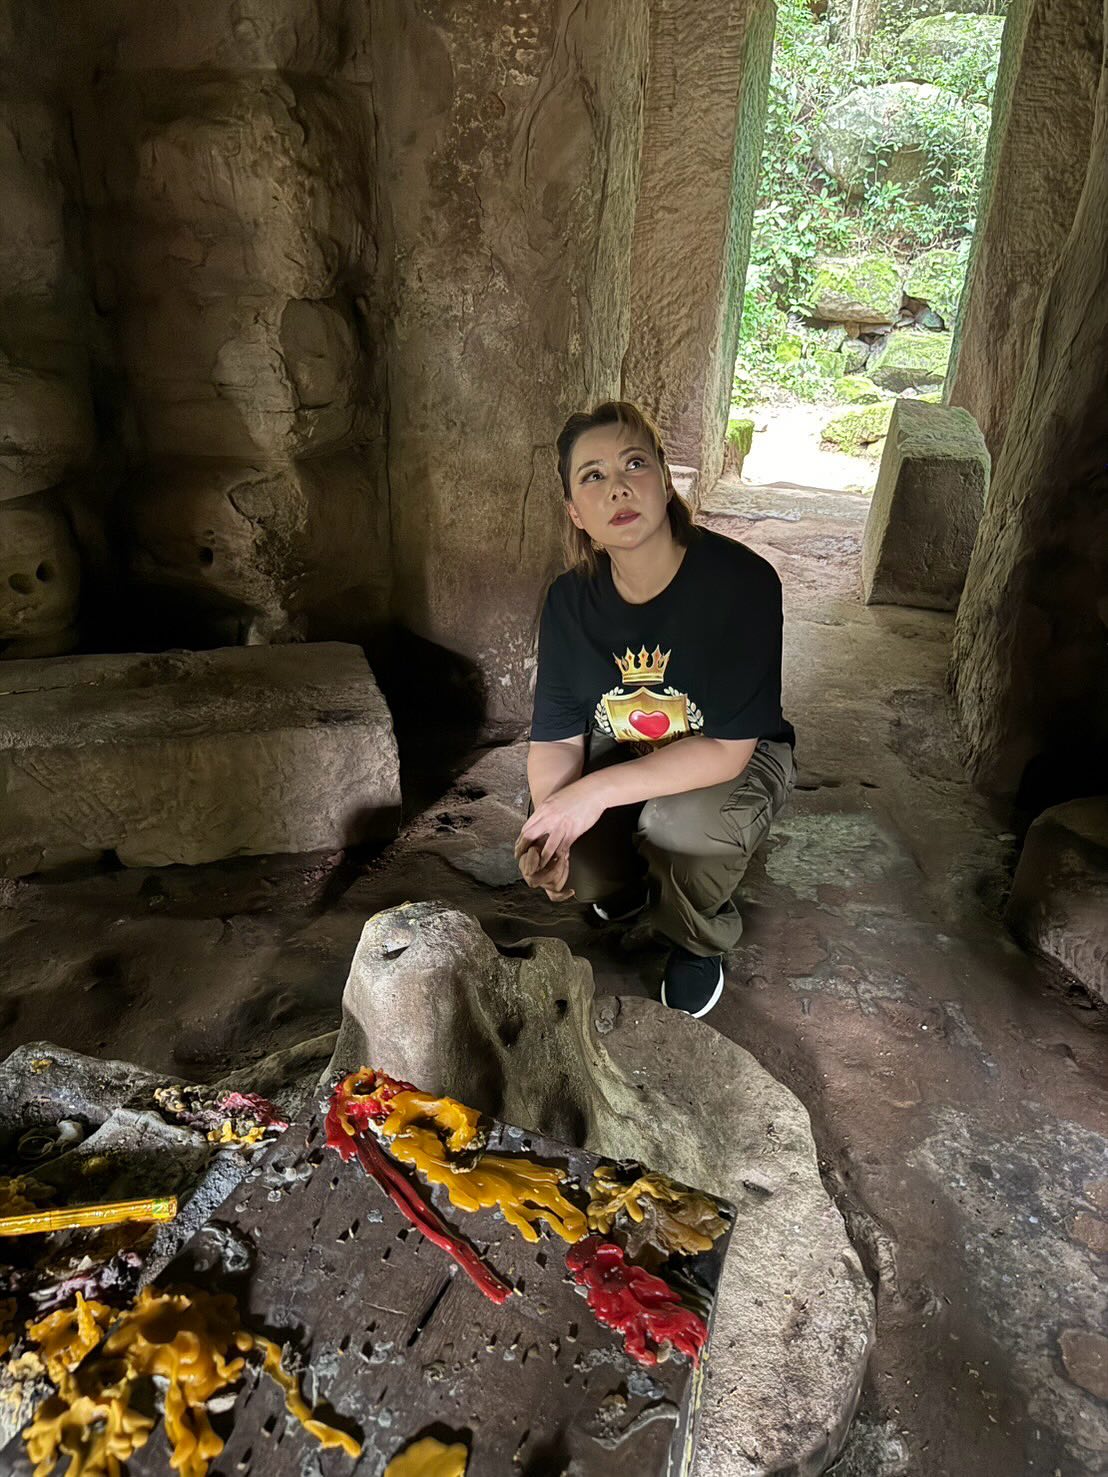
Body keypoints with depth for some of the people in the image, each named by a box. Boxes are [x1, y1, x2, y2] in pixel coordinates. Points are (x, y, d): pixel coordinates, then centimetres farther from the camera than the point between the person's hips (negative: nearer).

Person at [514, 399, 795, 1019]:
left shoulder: (740, 580, -30)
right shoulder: (571, 599, -15)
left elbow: (726, 749, -30)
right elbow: (557, 737, -11)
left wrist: (600, 791, -37)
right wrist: (550, 816, -32)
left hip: (733, 761, -3)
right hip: (621, 753, 4)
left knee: (680, 824, -37)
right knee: (557, 858, -21)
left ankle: (699, 942, 0)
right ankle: (629, 887, 19)